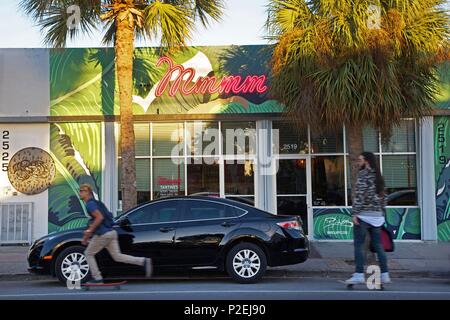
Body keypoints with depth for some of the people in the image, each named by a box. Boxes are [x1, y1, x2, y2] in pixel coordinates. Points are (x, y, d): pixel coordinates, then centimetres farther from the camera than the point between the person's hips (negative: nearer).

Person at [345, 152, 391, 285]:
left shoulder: (363, 174, -7)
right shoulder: (378, 176, 17)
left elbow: (359, 195, -16)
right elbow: (382, 197, 18)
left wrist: (354, 213, -16)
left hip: (364, 214, -8)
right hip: (377, 215, 8)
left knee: (359, 245, -4)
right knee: (378, 245, 9)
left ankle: (359, 275, -7)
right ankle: (385, 275, 9)